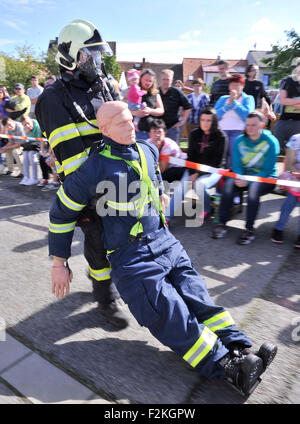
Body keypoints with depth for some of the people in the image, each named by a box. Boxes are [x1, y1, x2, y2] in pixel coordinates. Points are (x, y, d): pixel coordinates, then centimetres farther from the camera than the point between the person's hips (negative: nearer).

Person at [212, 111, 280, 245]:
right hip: (244, 176, 3)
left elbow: (267, 170, -15)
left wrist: (248, 181, -29)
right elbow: (236, 165, -1)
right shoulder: (240, 140, 1)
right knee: (229, 183, -27)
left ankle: (249, 229, -26)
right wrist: (238, 178, -24)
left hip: (266, 178, -3)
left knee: (254, 188, -36)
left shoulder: (271, 142, -10)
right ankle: (221, 224, -22)